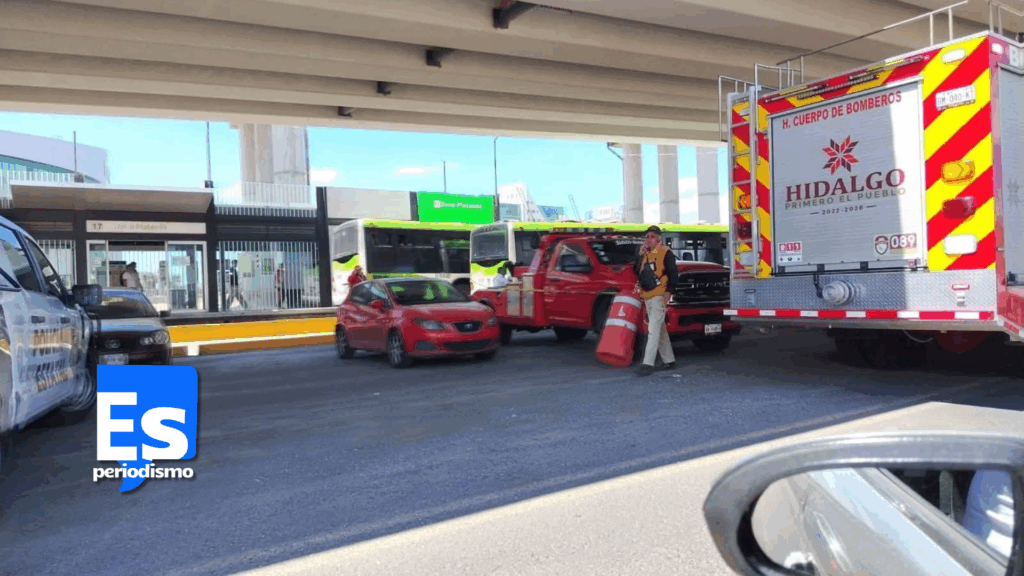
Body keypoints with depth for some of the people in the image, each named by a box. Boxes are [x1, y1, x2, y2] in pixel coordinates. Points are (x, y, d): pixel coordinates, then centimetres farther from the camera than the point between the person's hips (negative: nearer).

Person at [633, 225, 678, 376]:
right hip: (647, 296, 8)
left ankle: (648, 364, -16)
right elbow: (636, 271, 8)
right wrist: (639, 255, -4)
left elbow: (674, 273, -9)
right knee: (660, 330, 15)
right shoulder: (644, 253, 15)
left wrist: (669, 291, -18)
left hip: (659, 296, -8)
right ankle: (669, 361, 24)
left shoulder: (665, 252, -6)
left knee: (653, 330, -13)